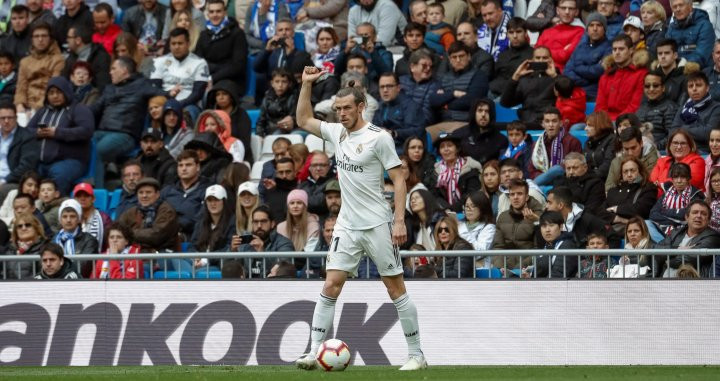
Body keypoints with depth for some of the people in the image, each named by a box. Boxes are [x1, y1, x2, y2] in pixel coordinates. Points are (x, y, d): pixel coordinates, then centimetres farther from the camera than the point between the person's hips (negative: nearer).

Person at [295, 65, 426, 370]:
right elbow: (303, 120, 25)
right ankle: (314, 352, -5)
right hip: (347, 225, 5)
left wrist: (400, 221, -16)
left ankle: (416, 354, 6)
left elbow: (398, 180, -9)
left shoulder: (378, 138, -9)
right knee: (331, 286, -4)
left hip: (377, 225, -5)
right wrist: (307, 84, 15)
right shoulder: (337, 132, 9)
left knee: (396, 288, 0)